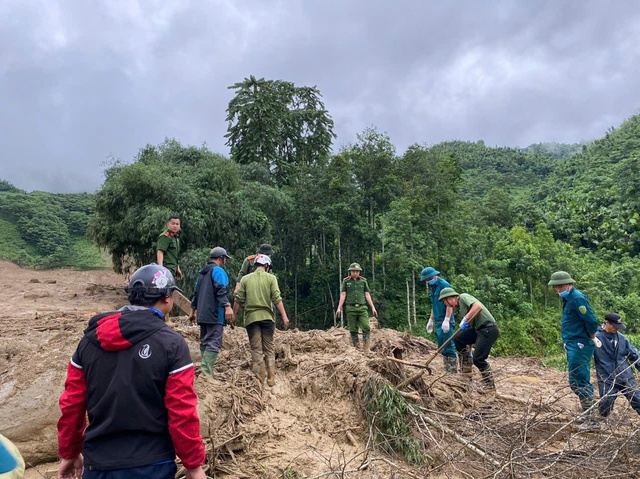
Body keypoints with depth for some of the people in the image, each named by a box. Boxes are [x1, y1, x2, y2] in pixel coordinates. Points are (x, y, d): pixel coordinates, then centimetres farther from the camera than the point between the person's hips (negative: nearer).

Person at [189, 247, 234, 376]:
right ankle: (207, 372, -20)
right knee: (214, 343, -12)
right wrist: (227, 306, -29)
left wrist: (193, 311, 30)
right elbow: (221, 291, -20)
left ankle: (205, 370, 15)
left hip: (203, 315, 9)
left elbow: (196, 292, 25)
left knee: (205, 343, 13)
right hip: (215, 314, -9)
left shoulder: (202, 272, 21)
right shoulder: (218, 270, -6)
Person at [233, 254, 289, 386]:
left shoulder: (245, 279, 5)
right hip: (267, 317, 0)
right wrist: (284, 316, -7)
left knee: (256, 350, 5)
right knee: (269, 349, 10)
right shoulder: (271, 278, 1)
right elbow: (277, 298, -6)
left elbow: (239, 300, 3)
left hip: (251, 317, 0)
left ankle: (259, 380, 4)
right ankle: (271, 379, 9)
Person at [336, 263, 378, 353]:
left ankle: (366, 348, -7)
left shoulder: (363, 281, 11)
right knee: (353, 330, 2)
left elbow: (367, 295, 11)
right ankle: (356, 347, 9)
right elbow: (343, 295, 4)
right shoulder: (346, 282, 8)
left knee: (366, 328, -11)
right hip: (351, 308, -1)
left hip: (362, 307, 1)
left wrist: (373, 307, 5)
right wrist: (339, 308, -5)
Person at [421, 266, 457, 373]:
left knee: (448, 348, -7)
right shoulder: (432, 287, 15)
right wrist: (431, 320, 23)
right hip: (438, 323, 9)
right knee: (442, 348, 13)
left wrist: (446, 320, -24)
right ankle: (447, 370, 20)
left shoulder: (444, 285, -12)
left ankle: (453, 372, -3)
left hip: (446, 323, -9)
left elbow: (449, 304, -18)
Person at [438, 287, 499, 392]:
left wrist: (465, 319, -25)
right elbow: (469, 326, 22)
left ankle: (490, 384, 8)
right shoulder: (457, 307, 17)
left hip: (489, 329, -9)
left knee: (478, 359, -9)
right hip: (478, 329, 9)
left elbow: (478, 306, -27)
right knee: (458, 339, 3)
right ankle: (466, 368, 16)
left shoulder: (463, 297, -9)